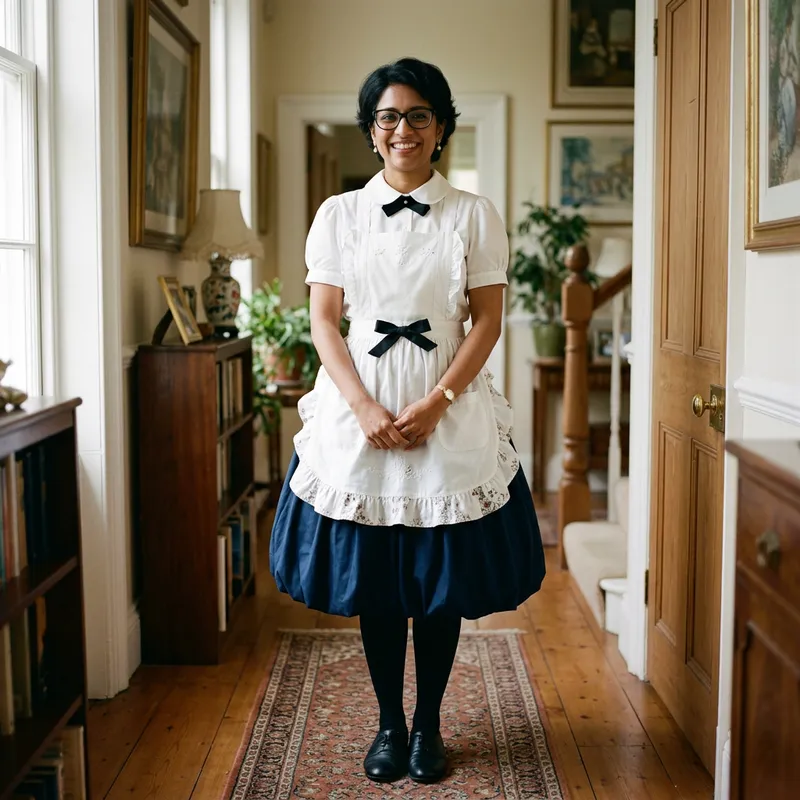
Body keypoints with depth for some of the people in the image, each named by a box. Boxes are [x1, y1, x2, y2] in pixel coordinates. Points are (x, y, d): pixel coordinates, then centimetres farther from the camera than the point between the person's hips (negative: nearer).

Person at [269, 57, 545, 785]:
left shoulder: (474, 216, 2)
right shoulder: (338, 215, 5)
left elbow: (487, 322, -1)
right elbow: (324, 321, 1)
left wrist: (435, 403, -14)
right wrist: (366, 409, -12)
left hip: (451, 415, -1)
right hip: (359, 411, 1)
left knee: (443, 575, 5)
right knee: (373, 576, 6)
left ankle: (429, 725, 22)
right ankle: (389, 723, 22)